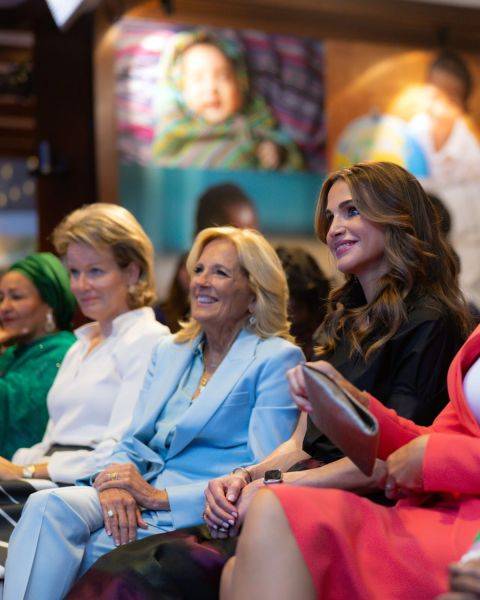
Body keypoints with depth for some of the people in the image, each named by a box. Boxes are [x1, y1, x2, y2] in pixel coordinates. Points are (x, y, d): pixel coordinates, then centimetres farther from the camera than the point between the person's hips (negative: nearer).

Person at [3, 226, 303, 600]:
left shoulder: (278, 359, -1)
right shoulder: (169, 352, 21)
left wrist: (159, 496, -15)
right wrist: (116, 481, -9)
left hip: (202, 514, -5)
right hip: (137, 504, 6)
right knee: (46, 506, -25)